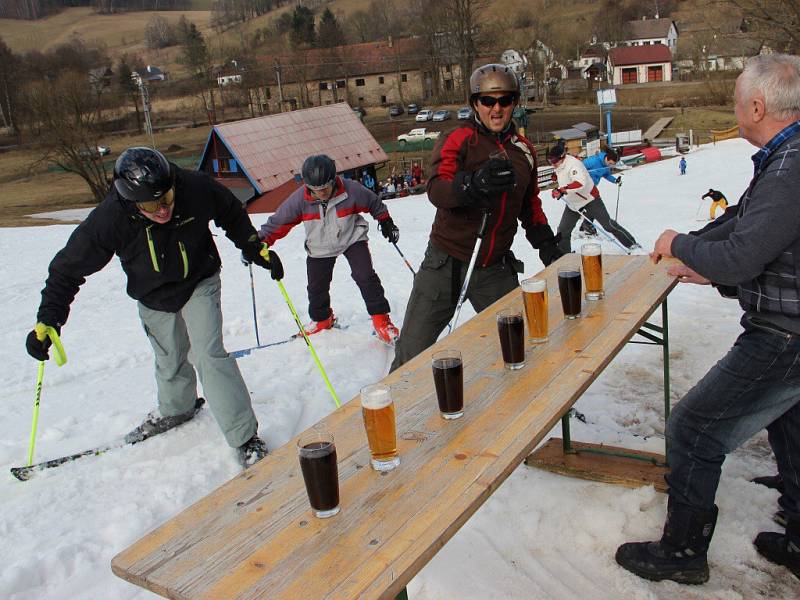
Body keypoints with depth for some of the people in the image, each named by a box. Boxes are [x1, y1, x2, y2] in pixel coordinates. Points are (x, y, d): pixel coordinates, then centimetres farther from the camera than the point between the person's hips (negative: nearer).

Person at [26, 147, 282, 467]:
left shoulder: (197, 188, -29)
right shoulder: (108, 219, -31)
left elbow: (232, 213, -5)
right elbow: (68, 269, -18)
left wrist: (255, 248, -5)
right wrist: (48, 320, -22)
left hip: (199, 284, -1)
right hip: (154, 300, 2)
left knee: (209, 355, -15)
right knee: (170, 362, 17)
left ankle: (246, 438, -7)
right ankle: (175, 410, 50)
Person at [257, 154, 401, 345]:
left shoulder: (351, 190, -26)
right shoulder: (300, 198, -24)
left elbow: (374, 203, -6)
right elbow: (278, 222, -15)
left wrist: (386, 222, 4)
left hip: (351, 239, -2)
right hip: (319, 248, 2)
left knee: (365, 277, -14)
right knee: (317, 287, 8)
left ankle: (380, 318, 1)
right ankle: (322, 319, 36)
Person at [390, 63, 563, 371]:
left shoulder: (524, 150, 9)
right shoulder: (458, 140, -7)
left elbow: (529, 204, 23)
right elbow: (436, 190, -24)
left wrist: (546, 243, 12)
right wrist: (475, 183, -42)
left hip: (496, 270, 4)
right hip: (446, 264, -4)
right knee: (412, 352, 1)